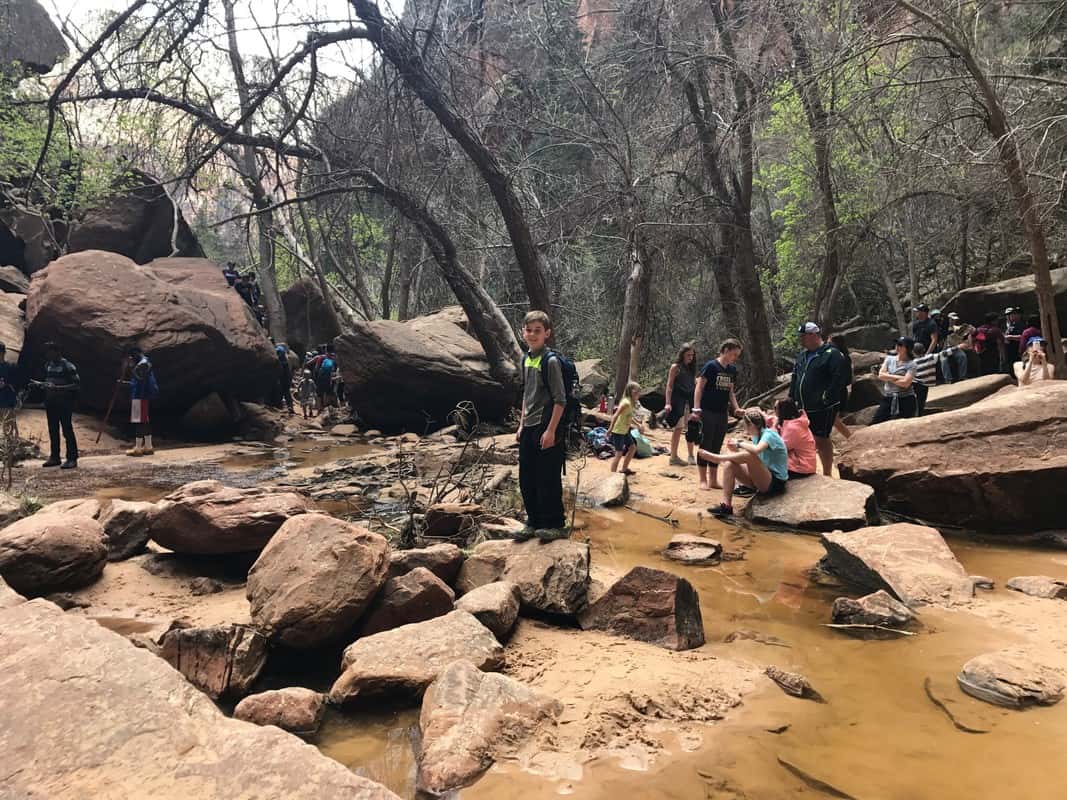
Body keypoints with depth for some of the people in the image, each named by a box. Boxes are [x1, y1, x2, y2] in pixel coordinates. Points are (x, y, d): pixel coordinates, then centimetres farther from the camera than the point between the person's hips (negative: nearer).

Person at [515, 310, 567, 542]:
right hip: (528, 428, 8)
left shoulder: (550, 361, -13)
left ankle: (556, 525, 12)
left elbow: (560, 399, -15)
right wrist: (522, 425, 18)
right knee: (526, 479, 12)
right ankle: (534, 523, 25)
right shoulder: (526, 360, 10)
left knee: (548, 479, -1)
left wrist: (551, 430, -18)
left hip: (546, 429, -8)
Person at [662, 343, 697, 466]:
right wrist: (668, 403, -15)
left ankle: (691, 456, 16)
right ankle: (673, 457, 6)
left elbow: (694, 385, 14)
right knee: (678, 428, -2)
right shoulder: (675, 367, -5)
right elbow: (669, 386, -8)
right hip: (678, 400, -6)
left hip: (690, 400, 6)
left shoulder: (692, 368, 12)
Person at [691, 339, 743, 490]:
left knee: (716, 447, 10)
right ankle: (703, 480, 6)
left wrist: (736, 408, 5)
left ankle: (713, 480, 17)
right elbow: (699, 388, -11)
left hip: (722, 414, 6)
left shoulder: (732, 370, 10)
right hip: (708, 412, -6)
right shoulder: (711, 366, -10)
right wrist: (696, 410, -18)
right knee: (705, 445, -1)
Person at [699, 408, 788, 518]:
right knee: (729, 464, -10)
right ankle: (726, 505, -15)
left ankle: (717, 458, -15)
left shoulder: (769, 434, -17)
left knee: (749, 456, -32)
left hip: (776, 482, -9)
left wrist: (740, 443, -20)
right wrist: (736, 449, -9)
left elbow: (756, 450, -37)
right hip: (762, 479, 9)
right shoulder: (756, 436, 10)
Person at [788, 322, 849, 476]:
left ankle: (827, 474, 10)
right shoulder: (802, 355, 15)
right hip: (804, 407, 8)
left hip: (823, 408, -8)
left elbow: (841, 377, -19)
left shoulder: (831, 354, -11)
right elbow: (795, 378, 21)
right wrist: (792, 397, 14)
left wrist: (828, 397, -20)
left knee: (821, 440, -2)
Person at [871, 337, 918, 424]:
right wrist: (898, 377, -13)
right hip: (888, 398, 4)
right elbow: (880, 375, -5)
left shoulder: (911, 364, -7)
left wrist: (888, 377, -8)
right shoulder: (889, 359, 7)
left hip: (906, 400, -4)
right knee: (874, 423, 0)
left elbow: (905, 383, -18)